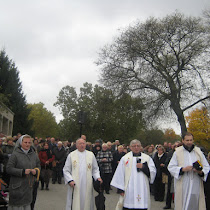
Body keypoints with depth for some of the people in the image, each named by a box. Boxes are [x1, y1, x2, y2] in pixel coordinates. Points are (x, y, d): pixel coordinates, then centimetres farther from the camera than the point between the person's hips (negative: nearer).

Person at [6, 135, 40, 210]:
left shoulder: (34, 154, 10)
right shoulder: (15, 154, -7)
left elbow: (38, 166, 20)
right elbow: (9, 169, -12)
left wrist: (36, 171, -3)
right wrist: (23, 171, -19)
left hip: (29, 186, 5)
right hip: (18, 186, -5)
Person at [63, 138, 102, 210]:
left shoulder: (91, 155, 10)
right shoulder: (71, 155, 5)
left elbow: (95, 169, 13)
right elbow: (66, 170, 4)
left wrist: (97, 177, -4)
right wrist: (70, 180, -10)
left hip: (87, 185, 2)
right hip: (75, 185, -1)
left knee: (86, 203, 3)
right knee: (75, 204, -3)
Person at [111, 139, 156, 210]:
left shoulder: (147, 158, 11)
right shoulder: (125, 158, 7)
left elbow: (153, 172, 3)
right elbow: (120, 174, 3)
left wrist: (143, 167, -11)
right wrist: (120, 189, -2)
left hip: (142, 190, 1)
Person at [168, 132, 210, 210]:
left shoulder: (198, 152, 10)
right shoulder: (177, 152, 3)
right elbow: (171, 167, 0)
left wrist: (201, 172, -12)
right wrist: (183, 169, -15)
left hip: (196, 187, 2)